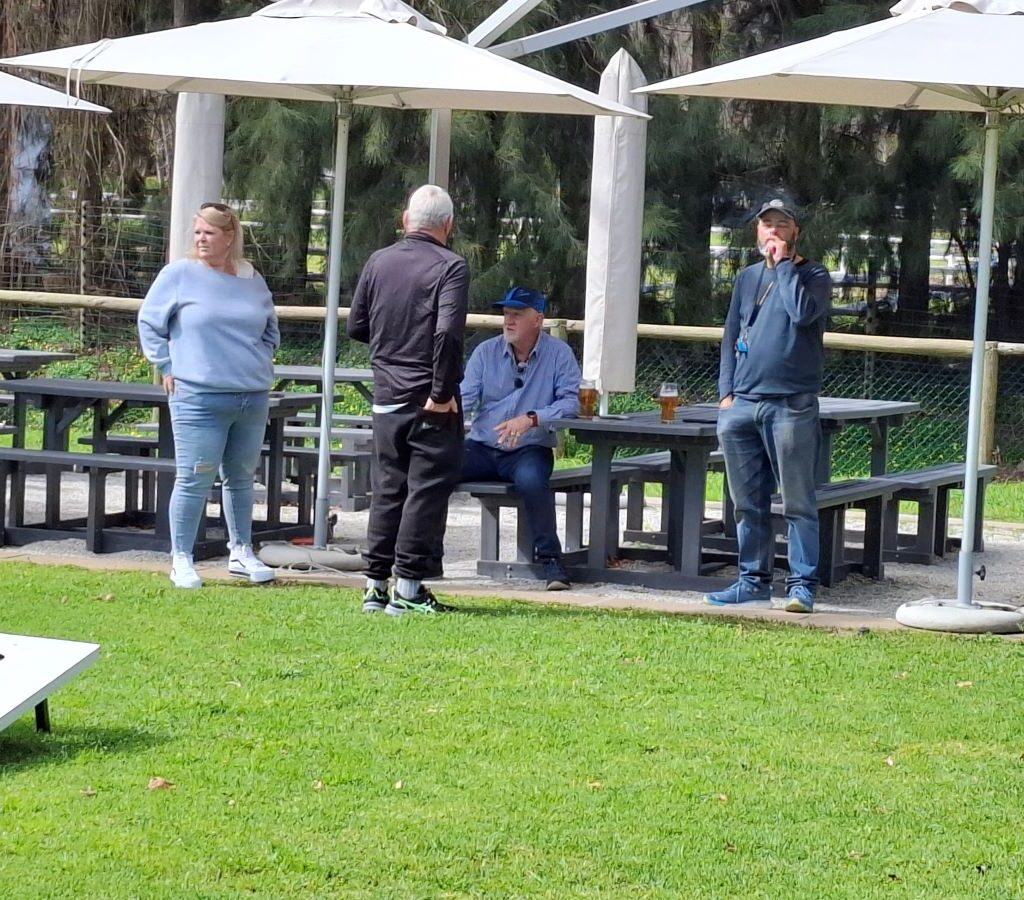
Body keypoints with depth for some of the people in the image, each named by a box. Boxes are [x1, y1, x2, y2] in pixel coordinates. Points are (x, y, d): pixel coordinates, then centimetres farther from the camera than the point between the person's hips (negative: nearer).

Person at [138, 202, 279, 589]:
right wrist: (167, 367, -1)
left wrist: (259, 363, 13)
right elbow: (149, 322, 5)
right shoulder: (179, 275, -1)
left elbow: (270, 330, 25)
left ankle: (242, 552, 26)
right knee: (193, 480, -5)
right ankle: (181, 559, 1)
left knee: (242, 478, 14)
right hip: (199, 397, -4)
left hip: (253, 398, 5)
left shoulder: (252, 280, 11)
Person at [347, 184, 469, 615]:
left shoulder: (378, 262, 7)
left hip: (386, 398, 5)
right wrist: (441, 392, -16)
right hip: (431, 402, -5)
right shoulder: (450, 267, -10)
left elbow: (356, 326, 12)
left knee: (387, 489, 12)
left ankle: (376, 585, 14)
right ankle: (408, 587, -1)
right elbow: (448, 332, -21)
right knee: (427, 490, 0)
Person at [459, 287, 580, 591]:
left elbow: (572, 402, -12)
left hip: (528, 449, -3)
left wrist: (531, 419, -27)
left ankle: (550, 559, -27)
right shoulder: (486, 352, 7)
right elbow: (464, 398, 2)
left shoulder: (558, 353, -2)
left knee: (531, 478, -38)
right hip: (481, 448, 4)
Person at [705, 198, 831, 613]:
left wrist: (784, 265, -8)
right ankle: (753, 580, 15)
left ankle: (801, 584, -3)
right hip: (742, 406, 6)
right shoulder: (747, 278, 17)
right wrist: (726, 392, 7)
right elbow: (731, 337, 18)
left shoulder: (813, 275, 2)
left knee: (798, 503, -4)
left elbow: (802, 312, -19)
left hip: (791, 406, -5)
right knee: (748, 503, 9)